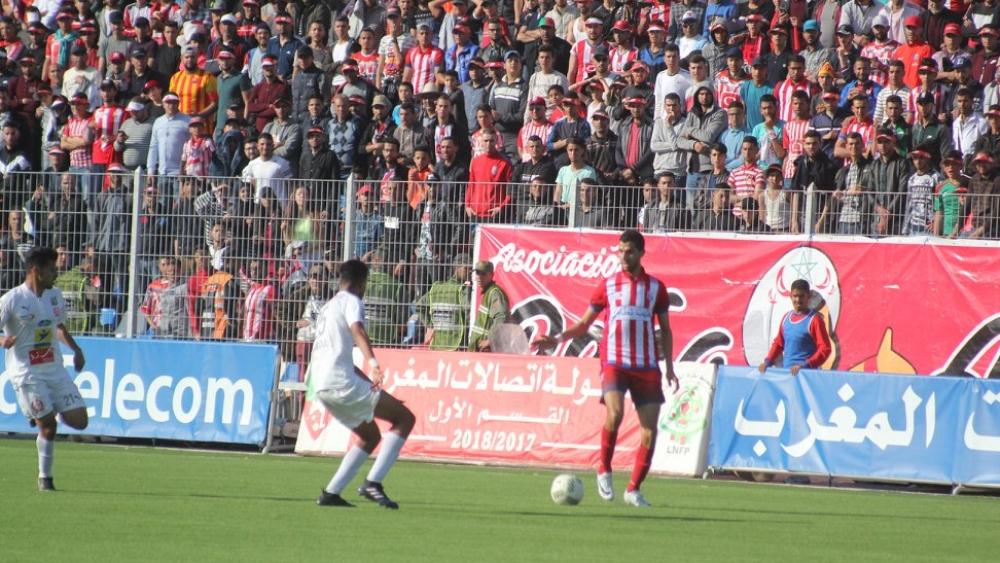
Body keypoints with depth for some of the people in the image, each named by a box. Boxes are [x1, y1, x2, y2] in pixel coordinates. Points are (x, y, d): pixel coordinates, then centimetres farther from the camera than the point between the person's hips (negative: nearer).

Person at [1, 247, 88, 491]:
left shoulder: (55, 295, 8)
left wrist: (75, 349, 14)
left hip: (55, 369, 6)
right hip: (27, 373, -6)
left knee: (79, 421, -3)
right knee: (48, 425, -12)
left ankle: (43, 413, 25)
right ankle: (45, 477, 7)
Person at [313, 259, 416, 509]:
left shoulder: (328, 306, 27)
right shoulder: (351, 301, -2)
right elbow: (357, 330, -24)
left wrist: (371, 381, 41)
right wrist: (373, 363, -40)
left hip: (321, 385, 9)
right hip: (341, 381, -9)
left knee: (370, 436, 23)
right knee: (405, 418, -4)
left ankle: (331, 493, 13)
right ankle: (373, 482, -17)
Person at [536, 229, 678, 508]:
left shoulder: (655, 287, 9)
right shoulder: (608, 285, 7)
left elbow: (665, 329, 16)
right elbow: (584, 323, 12)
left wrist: (669, 367, 9)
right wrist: (557, 339, -4)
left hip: (647, 367, 2)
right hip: (614, 362, -2)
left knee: (650, 429, -4)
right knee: (614, 414, -26)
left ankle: (634, 489, 8)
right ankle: (604, 470, -6)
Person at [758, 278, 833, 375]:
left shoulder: (814, 319, -6)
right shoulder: (786, 317, 13)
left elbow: (825, 349, -11)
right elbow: (778, 343, 24)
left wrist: (805, 366, -22)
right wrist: (768, 362, 9)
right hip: (785, 371, 6)